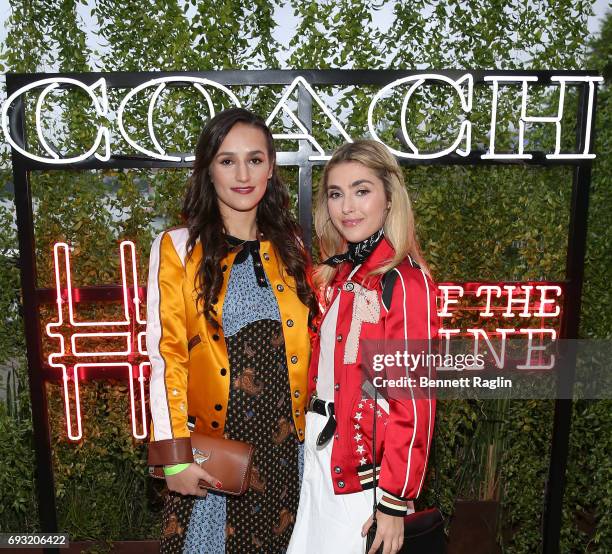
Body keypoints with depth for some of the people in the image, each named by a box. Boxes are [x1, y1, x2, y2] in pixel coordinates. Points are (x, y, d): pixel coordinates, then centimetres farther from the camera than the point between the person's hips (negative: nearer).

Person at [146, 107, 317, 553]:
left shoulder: (290, 247, 6)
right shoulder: (178, 248, -5)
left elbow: (309, 345, 9)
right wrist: (176, 456, -12)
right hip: (213, 447, -3)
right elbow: (166, 354, -9)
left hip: (286, 442, 3)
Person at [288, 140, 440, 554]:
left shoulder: (405, 280, -17)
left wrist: (395, 501, -15)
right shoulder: (338, 273, 5)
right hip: (319, 454, 7)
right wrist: (311, 434, 11)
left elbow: (415, 399, -18)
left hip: (365, 470, -7)